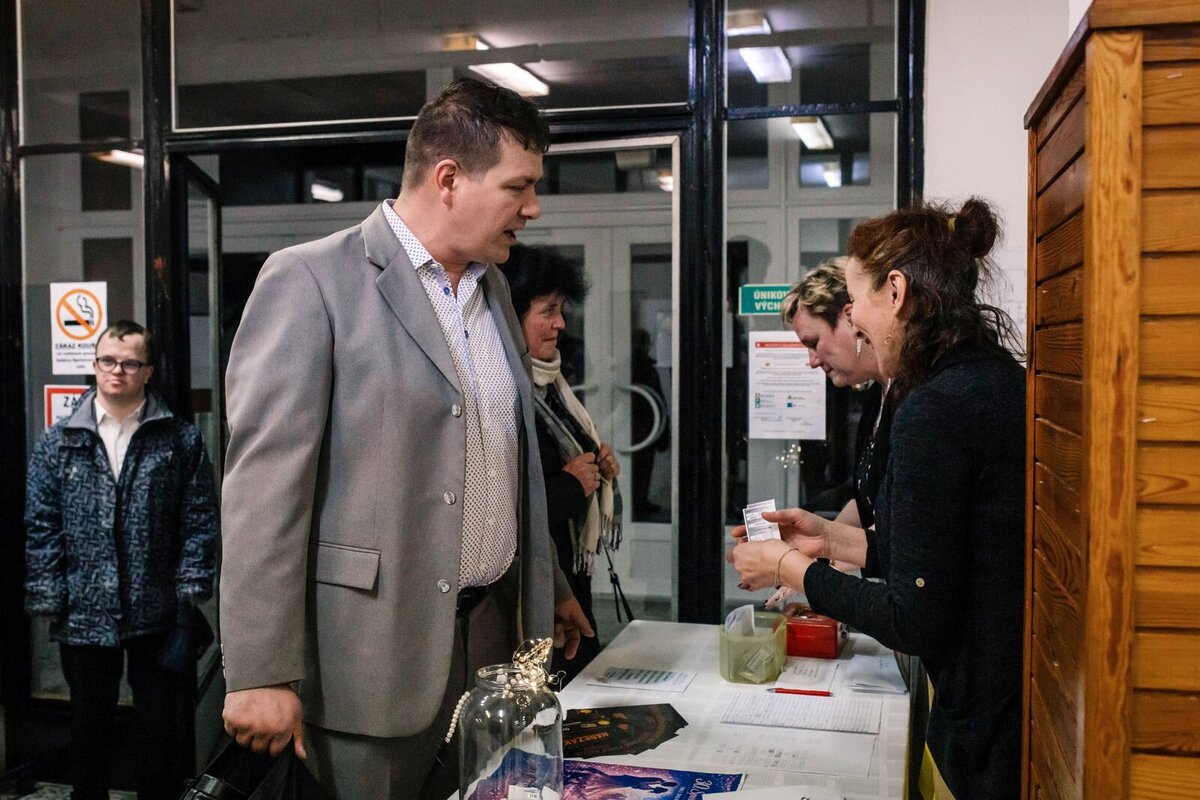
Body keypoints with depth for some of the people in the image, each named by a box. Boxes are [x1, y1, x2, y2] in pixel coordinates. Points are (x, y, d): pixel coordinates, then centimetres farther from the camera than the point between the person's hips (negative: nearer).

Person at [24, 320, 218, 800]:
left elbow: (200, 521, -1)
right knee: (89, 728, 16)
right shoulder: (59, 443, 4)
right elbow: (40, 527, 3)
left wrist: (191, 589, -6)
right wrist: (47, 598, -2)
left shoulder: (180, 440, 0)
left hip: (158, 615, -1)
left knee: (160, 731, 9)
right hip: (83, 616, 1)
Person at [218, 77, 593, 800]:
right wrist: (259, 674, -17)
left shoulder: (492, 288, 11)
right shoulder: (312, 279, -12)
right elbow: (265, 483, -16)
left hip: (495, 630, 7)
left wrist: (550, 586, 23)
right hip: (375, 651, -6)